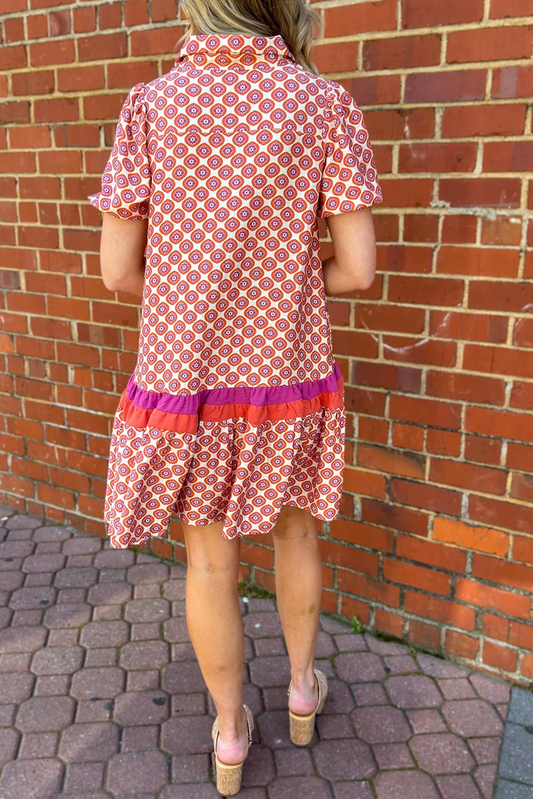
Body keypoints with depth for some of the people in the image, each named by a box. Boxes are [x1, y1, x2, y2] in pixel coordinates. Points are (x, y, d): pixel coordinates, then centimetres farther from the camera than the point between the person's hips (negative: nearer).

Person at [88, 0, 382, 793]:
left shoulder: (150, 106, -6)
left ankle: (230, 734, 35)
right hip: (288, 373, 1)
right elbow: (357, 267, -9)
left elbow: (119, 269, -5)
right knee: (296, 527, 25)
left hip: (186, 372, 0)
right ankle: (303, 686, 45)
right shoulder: (328, 106, -7)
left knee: (210, 557, 16)